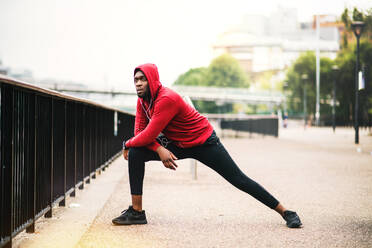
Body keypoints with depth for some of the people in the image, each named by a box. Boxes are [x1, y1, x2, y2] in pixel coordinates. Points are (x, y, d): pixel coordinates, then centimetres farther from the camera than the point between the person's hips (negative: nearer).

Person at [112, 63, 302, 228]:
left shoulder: (167, 99, -30)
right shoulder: (143, 100, -3)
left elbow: (148, 135, -31)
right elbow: (140, 130, -5)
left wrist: (127, 144, -13)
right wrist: (158, 149, -23)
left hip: (204, 143, -7)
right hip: (176, 144, 7)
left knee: (239, 180, -7)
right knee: (135, 153, -11)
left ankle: (285, 212, 5)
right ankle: (136, 211, -8)